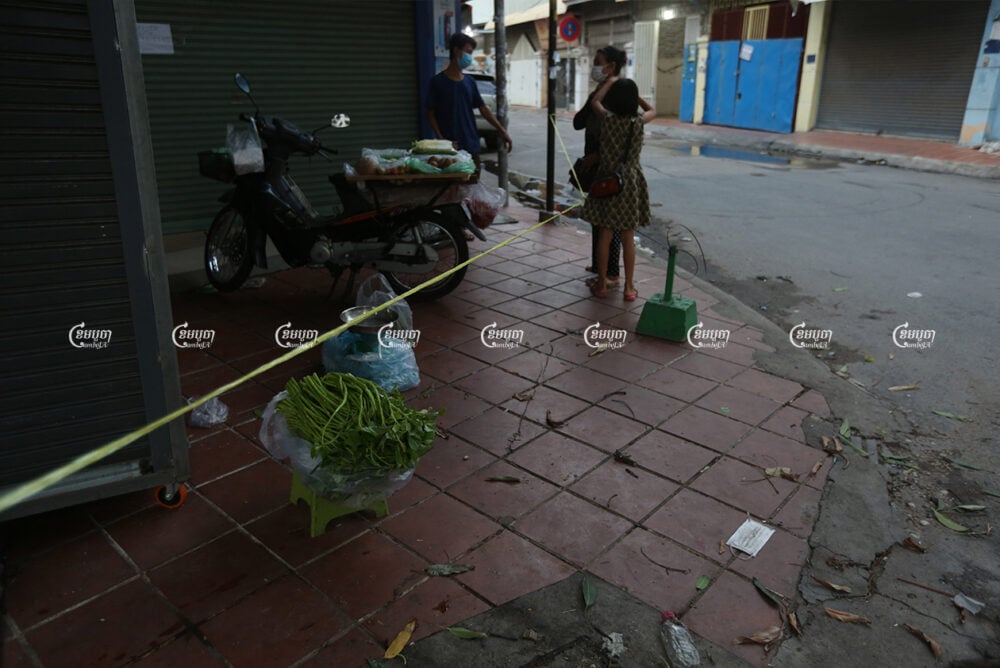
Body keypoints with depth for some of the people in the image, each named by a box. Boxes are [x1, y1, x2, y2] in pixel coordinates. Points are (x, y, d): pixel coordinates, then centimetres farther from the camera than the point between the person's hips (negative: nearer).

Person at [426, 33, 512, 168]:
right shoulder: (438, 81, -3)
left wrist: (501, 131, 4)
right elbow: (430, 114, -3)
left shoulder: (470, 82, 11)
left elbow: (483, 108, 13)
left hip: (471, 146, 5)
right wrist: (441, 139, -15)